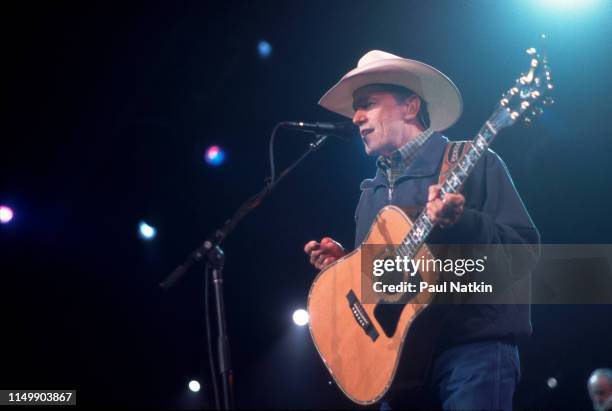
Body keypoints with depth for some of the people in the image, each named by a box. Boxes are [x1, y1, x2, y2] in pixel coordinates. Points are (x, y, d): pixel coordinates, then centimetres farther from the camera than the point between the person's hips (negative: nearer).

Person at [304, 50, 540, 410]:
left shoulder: (472, 163, 0)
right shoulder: (371, 193, 19)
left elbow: (527, 249, -9)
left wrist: (462, 223, -23)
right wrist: (341, 262, 4)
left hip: (473, 349, -6)